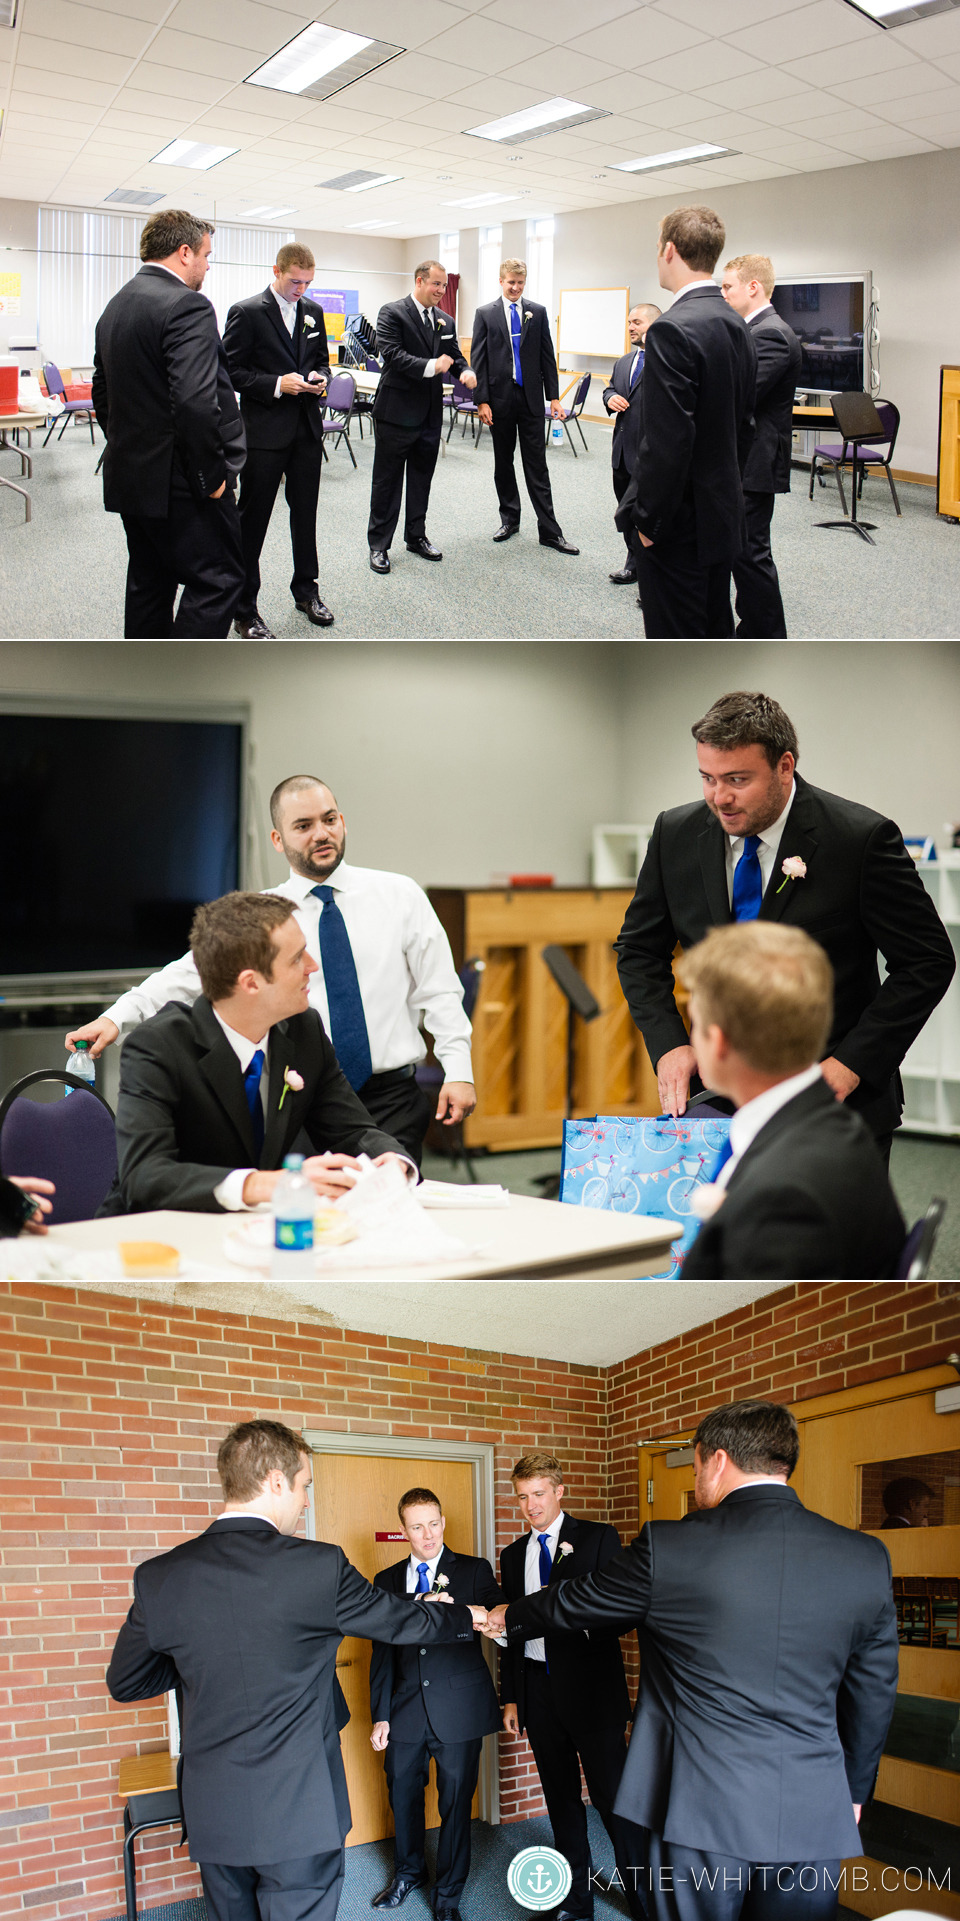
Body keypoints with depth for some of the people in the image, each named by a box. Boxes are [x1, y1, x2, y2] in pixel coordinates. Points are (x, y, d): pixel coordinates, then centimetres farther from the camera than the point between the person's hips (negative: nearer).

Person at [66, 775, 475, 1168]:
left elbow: (439, 992, 4)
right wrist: (115, 1017, -16)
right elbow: (190, 972, -4)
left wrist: (458, 1071, -6)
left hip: (393, 1099, 0)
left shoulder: (399, 895, 5)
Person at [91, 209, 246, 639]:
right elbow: (197, 402, -26)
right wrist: (212, 476, -18)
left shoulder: (115, 306, 14)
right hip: (178, 482, -9)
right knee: (215, 582, -4)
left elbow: (102, 394, 20)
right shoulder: (186, 306, -16)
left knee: (149, 583, 16)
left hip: (129, 477, 10)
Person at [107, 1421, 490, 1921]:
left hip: (212, 1816, 4)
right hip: (299, 1811, -4)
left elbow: (124, 1683, 6)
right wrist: (464, 1619, 21)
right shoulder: (318, 1566, -15)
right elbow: (401, 1621, 1)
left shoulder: (160, 1577, -6)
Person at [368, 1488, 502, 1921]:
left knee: (455, 1801, 7)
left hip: (459, 1708, -3)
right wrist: (380, 1715, 3)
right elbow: (382, 1652, 8)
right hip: (406, 1710, 3)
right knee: (403, 1796, 16)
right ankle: (409, 1872, 41)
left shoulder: (474, 1571, -2)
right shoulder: (387, 1580, 7)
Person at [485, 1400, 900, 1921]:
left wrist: (509, 1617, 26)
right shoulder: (866, 1558, -3)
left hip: (699, 1808, -3)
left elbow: (572, 1603, 6)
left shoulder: (667, 1547, -11)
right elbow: (873, 1695, 8)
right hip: (814, 1818, 3)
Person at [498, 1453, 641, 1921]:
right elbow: (510, 1630, 15)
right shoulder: (513, 1555, 12)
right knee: (561, 1799, 13)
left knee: (612, 1798, -4)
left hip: (590, 1688, -5)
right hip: (538, 1690, 5)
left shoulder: (598, 1539, -3)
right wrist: (510, 1697, 12)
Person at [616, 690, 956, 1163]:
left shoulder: (861, 838, -14)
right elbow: (640, 949, 10)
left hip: (837, 1105, -3)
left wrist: (851, 1062, -16)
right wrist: (668, 1044, -5)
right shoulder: (676, 834, -1)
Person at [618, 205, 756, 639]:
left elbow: (667, 443, -24)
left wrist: (647, 519, -15)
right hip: (723, 516, 9)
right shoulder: (736, 326, 9)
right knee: (715, 634, 18)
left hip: (680, 524, -9)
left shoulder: (673, 331, -20)